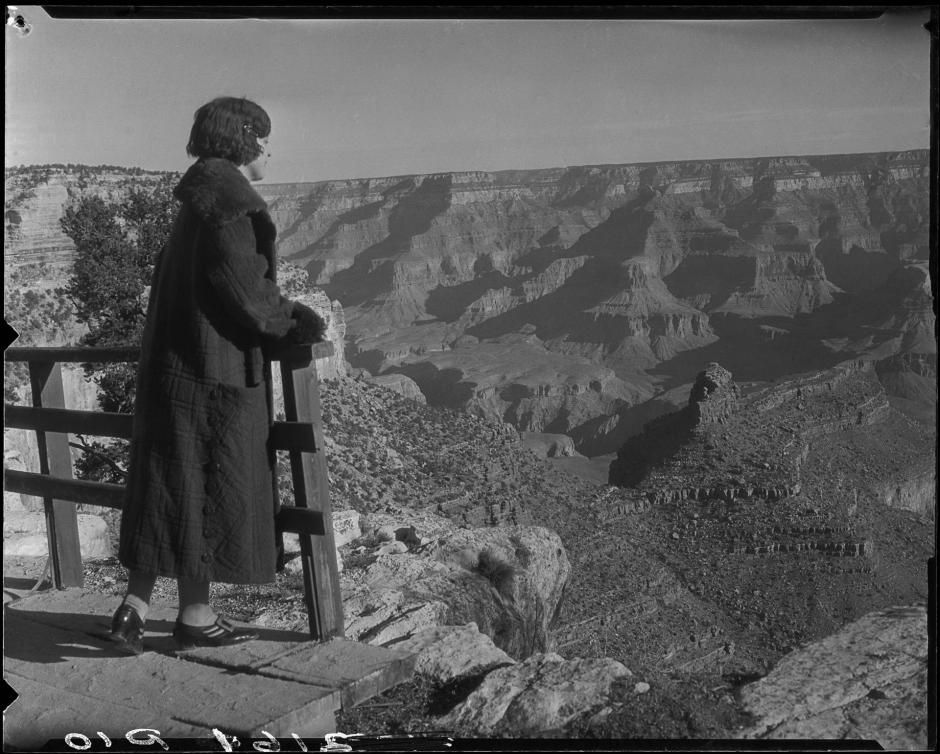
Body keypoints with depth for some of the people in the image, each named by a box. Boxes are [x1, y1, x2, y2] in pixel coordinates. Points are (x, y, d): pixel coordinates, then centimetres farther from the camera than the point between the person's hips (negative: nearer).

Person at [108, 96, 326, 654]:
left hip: (173, 366, 9)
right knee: (210, 489, 1)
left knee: (167, 487, 12)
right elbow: (247, 295, -20)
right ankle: (195, 616, 13)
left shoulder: (199, 204, 15)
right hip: (219, 374, -9)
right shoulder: (231, 207, -14)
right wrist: (307, 323, -7)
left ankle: (135, 606, 14)